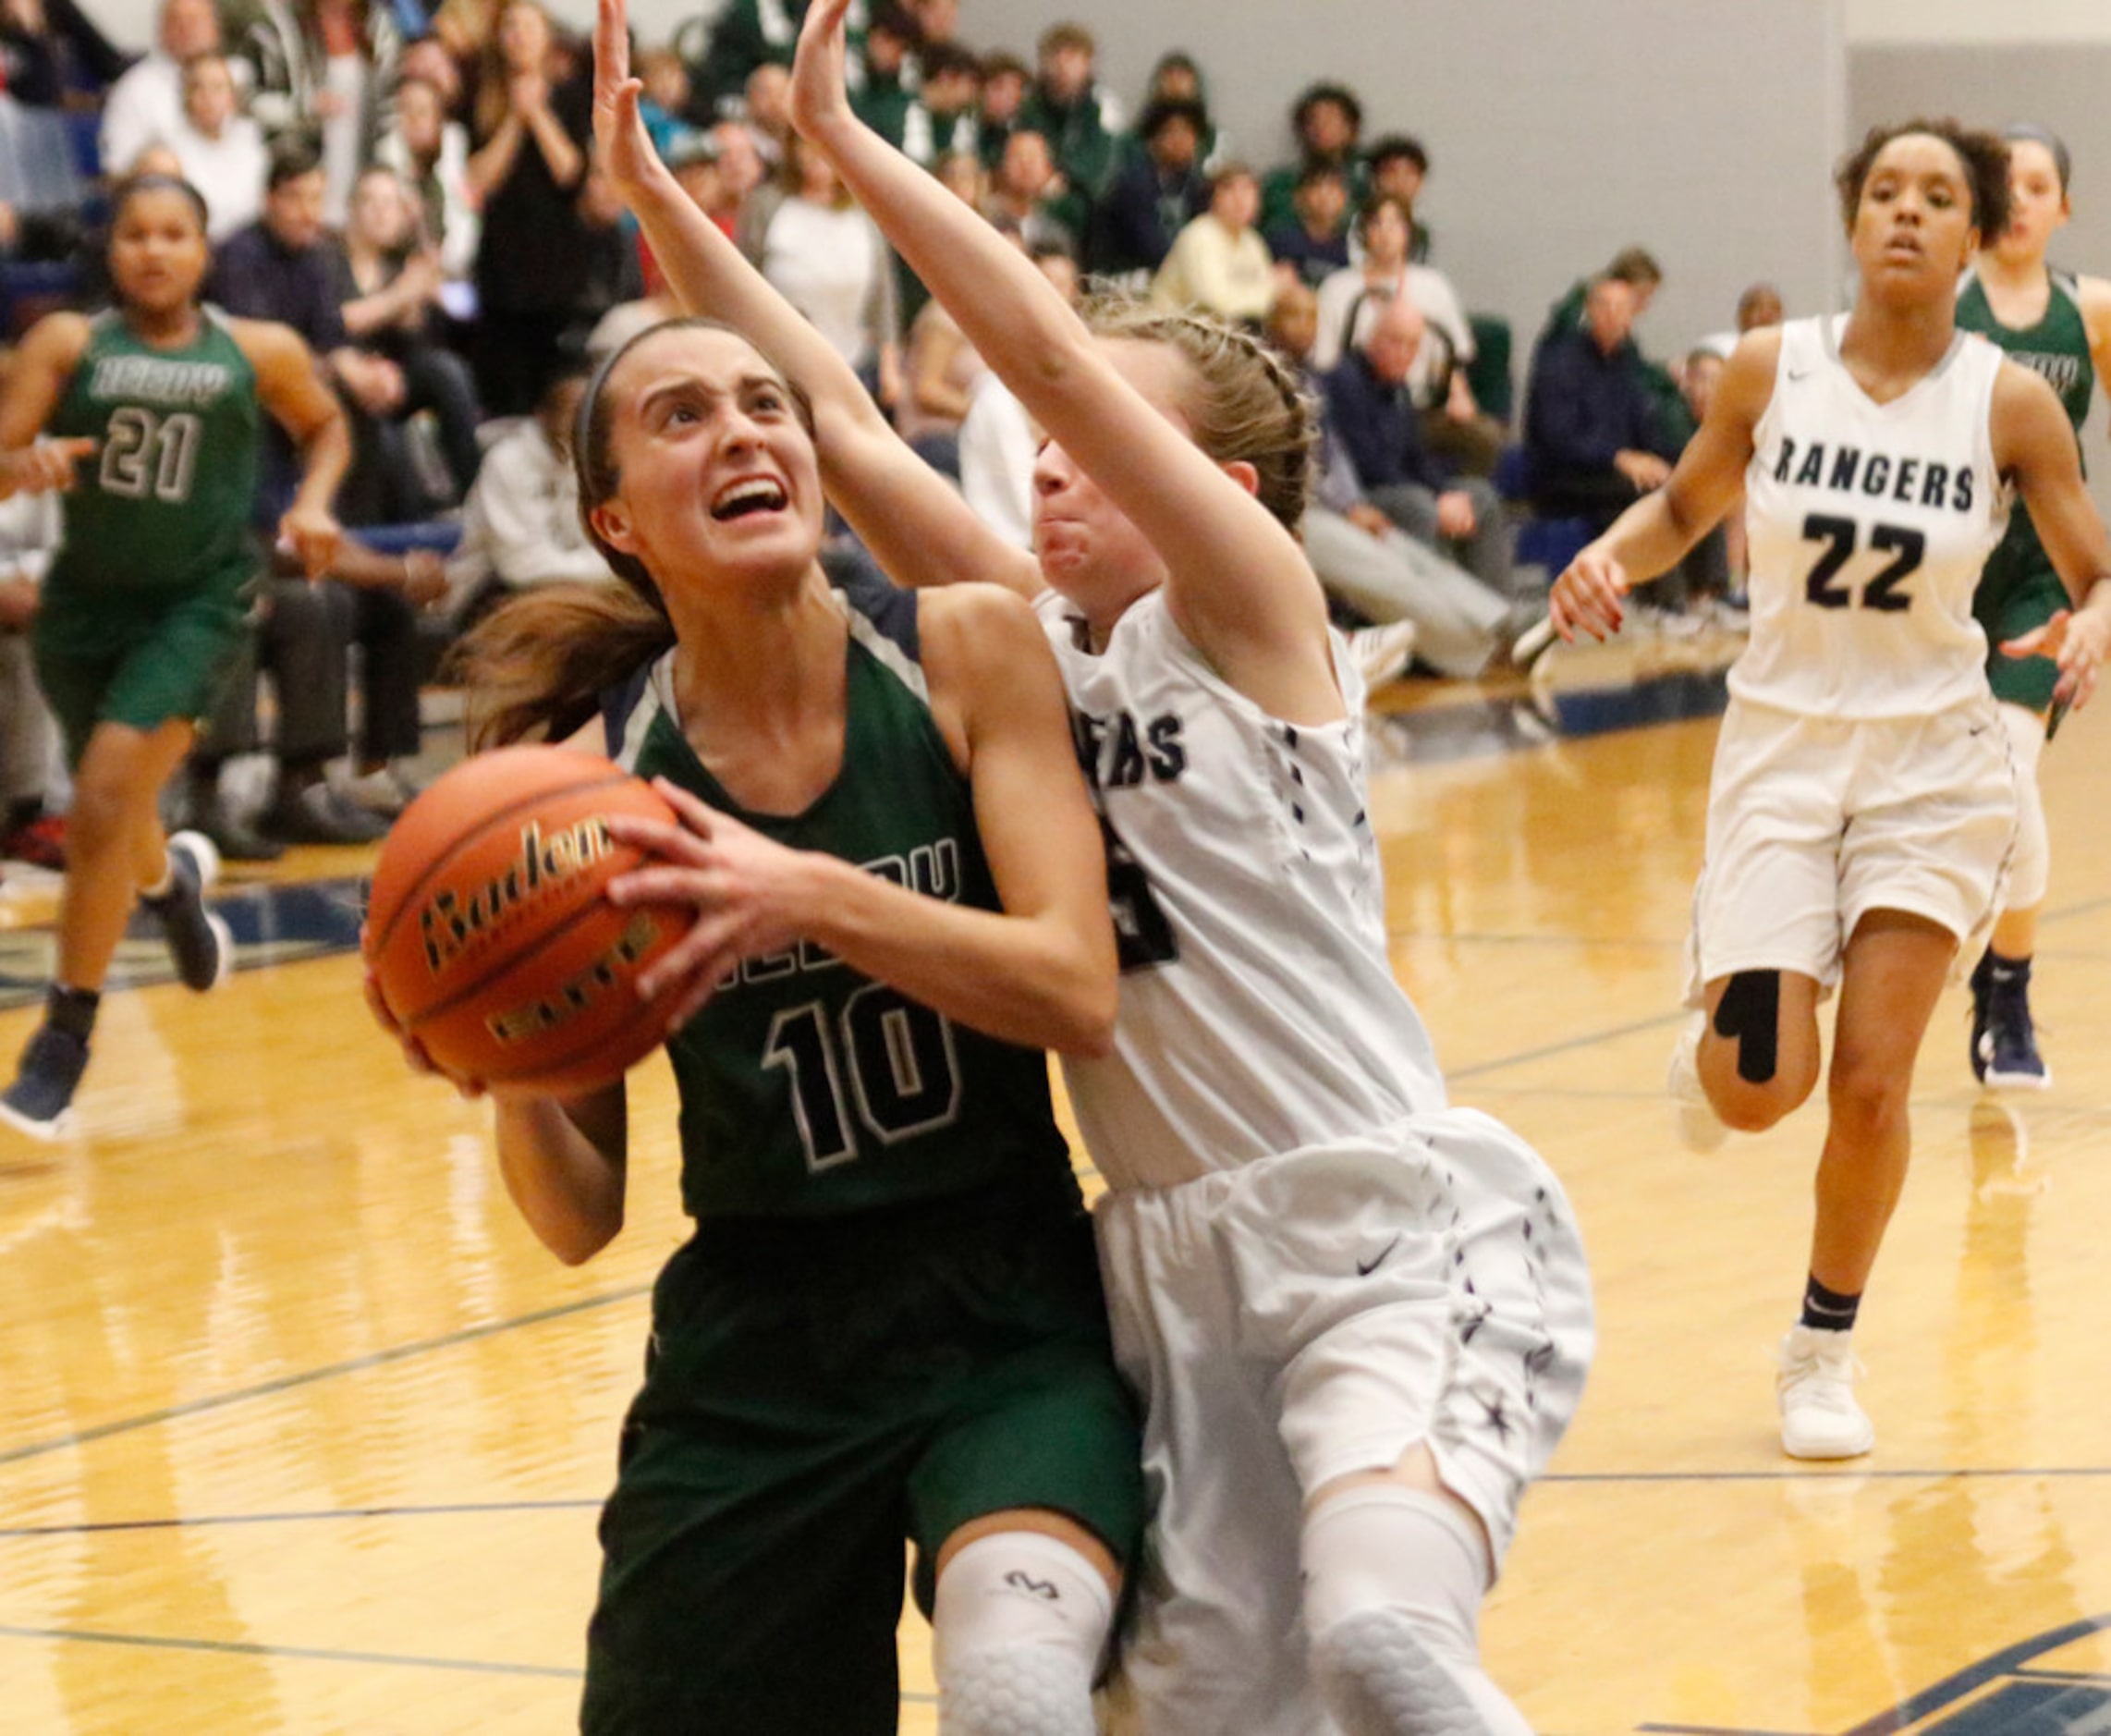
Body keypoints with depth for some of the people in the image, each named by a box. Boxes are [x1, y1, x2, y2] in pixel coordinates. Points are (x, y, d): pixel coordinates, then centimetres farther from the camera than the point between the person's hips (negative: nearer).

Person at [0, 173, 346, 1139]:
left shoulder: (261, 353, -4)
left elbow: (326, 425, 15)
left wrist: (313, 501, -3)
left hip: (197, 602, -3)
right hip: (86, 598, 3)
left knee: (102, 807, -18)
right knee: (109, 818, 19)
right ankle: (171, 878, 58)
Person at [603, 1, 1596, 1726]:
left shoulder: (1255, 612, -4)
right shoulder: (1040, 650, 13)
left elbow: (1051, 355, -13)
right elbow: (847, 425, 9)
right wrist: (664, 201, 5)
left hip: (1400, 1222, -7)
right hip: (1181, 1263, 7)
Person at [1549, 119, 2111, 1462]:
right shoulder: (1770, 370, -6)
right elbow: (1683, 510, 10)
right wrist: (1609, 559, -11)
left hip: (1935, 765, 0)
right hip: (1782, 751, 0)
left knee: (1872, 1080, -5)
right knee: (1762, 1090, -10)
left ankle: (1826, 1350, 18)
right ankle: (1720, 1034, 29)